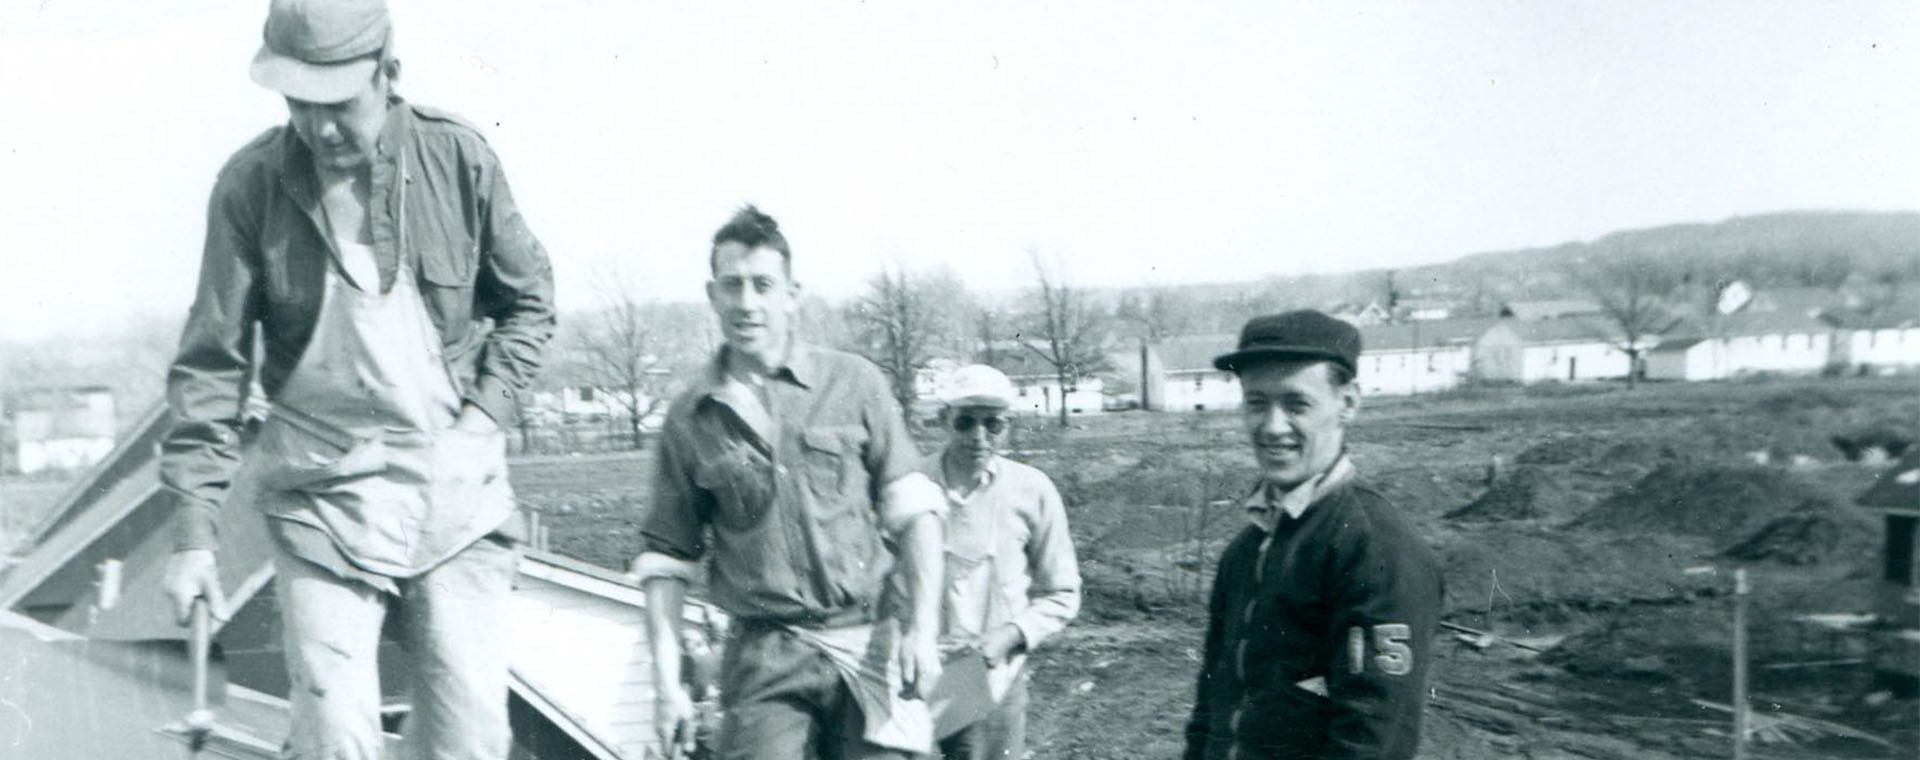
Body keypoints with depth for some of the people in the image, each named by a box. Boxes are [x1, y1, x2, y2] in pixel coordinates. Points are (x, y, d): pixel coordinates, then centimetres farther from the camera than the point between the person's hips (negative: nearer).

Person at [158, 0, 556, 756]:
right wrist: (194, 529, -5)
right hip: (322, 499, -1)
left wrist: (483, 416, -4)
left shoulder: (459, 158, -5)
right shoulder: (250, 184, -6)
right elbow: (212, 361, -3)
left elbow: (529, 303, 8)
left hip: (458, 495, 1)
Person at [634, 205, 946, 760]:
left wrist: (924, 627, -6)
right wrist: (667, 685, 3)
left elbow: (913, 511, 3)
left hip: (867, 648, 0)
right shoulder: (688, 420, 6)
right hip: (763, 661, 1)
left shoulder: (855, 384, 3)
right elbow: (666, 559, 9)